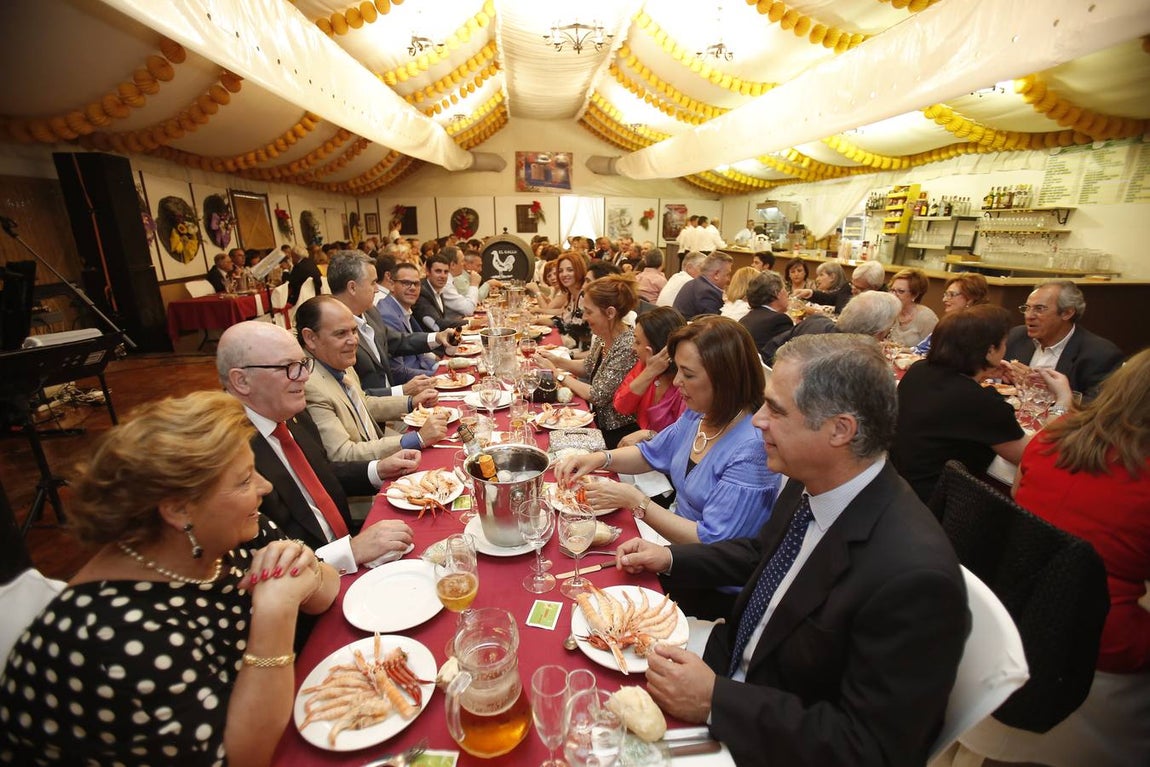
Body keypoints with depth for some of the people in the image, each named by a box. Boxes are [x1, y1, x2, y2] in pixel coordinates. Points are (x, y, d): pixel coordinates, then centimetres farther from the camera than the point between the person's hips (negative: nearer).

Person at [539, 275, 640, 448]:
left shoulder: (627, 347, -26)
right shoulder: (602, 337, -2)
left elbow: (598, 396, -23)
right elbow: (588, 367, 15)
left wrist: (557, 374, -14)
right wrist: (558, 361, -1)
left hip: (617, 434, -7)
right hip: (599, 421, 7)